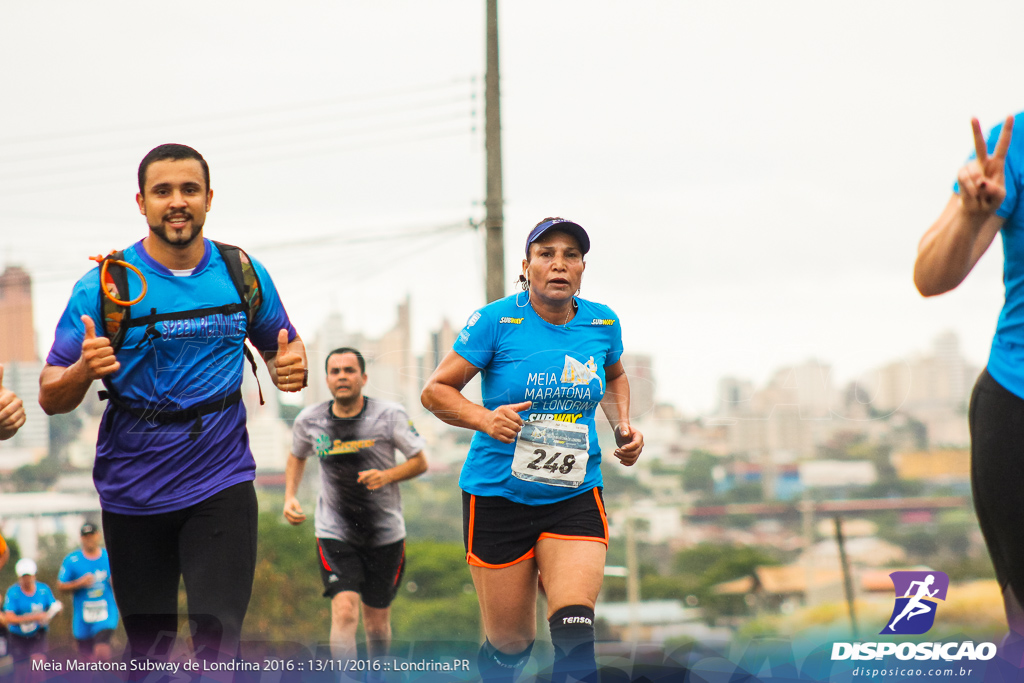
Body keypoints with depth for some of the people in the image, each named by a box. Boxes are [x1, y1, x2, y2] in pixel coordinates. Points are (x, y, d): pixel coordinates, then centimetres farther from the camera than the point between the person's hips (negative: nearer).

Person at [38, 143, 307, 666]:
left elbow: (282, 346, 18)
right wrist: (83, 371, -28)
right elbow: (51, 398, -5)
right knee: (148, 645, 8)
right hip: (132, 494, 0)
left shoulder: (244, 274, 2)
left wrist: (290, 368, -6)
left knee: (218, 638, -12)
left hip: (221, 485, 1)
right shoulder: (105, 286, -6)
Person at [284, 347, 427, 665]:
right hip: (334, 534, 0)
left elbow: (420, 462, -1)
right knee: (344, 610, -20)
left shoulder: (390, 415, -9)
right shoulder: (309, 421, -2)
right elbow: (297, 457, 19)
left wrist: (386, 476, -19)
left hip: (385, 534, 0)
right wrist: (290, 497, 3)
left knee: (377, 622, 11)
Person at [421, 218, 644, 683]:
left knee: (574, 629, -20)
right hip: (497, 495, -2)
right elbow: (435, 391, -4)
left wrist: (622, 425, 8)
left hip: (576, 497, 2)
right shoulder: (496, 321, -8)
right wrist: (486, 418, -22)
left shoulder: (602, 323, 4)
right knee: (510, 643, 5)